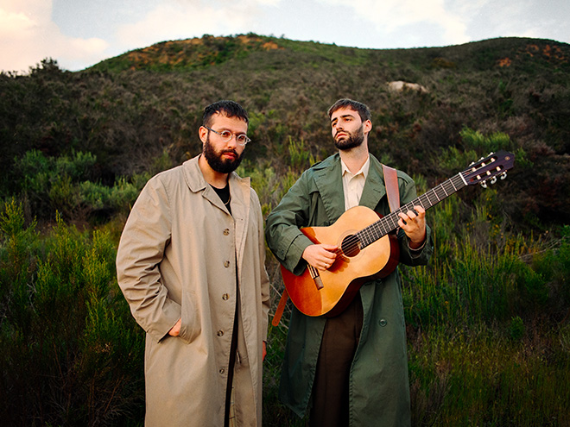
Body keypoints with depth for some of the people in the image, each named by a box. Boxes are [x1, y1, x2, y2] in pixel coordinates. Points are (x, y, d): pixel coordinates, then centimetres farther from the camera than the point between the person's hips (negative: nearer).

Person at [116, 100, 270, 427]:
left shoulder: (248, 196, 13)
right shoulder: (166, 188, -6)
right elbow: (132, 265, -10)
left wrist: (260, 333, 15)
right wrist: (166, 321, -13)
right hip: (185, 352, -5)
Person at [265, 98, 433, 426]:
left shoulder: (398, 184, 8)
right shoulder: (313, 179, 10)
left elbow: (415, 256, 7)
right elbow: (277, 222, 2)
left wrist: (417, 239, -16)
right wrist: (305, 249, -15)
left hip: (377, 313, 0)